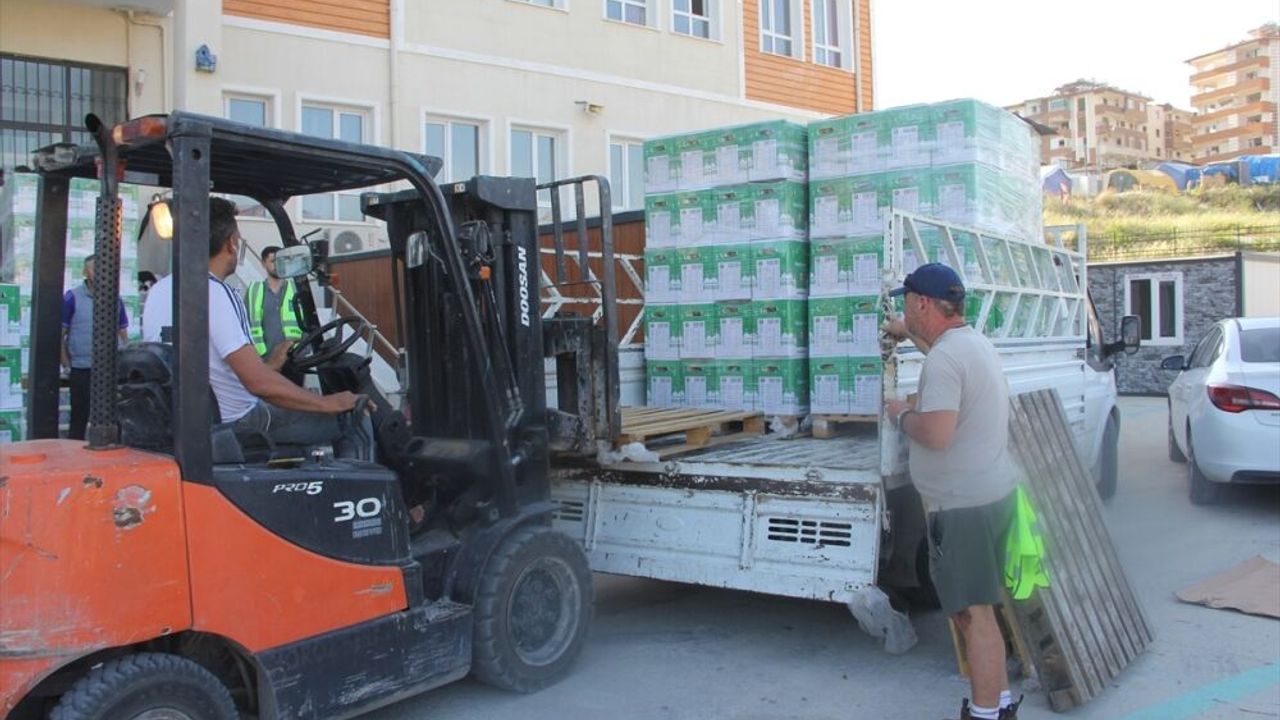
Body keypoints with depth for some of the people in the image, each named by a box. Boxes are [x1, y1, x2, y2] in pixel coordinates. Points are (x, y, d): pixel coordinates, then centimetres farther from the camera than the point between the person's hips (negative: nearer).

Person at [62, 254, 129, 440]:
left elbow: (123, 334, 15)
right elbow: (59, 335, 0)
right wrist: (66, 366, -6)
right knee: (79, 421, 5)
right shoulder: (72, 297, 0)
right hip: (81, 370, -3)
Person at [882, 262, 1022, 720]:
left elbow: (936, 433, -29)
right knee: (978, 606, 20)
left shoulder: (943, 359, -20)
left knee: (973, 612, -3)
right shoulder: (975, 342, 13)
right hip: (993, 492, 11)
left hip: (962, 505, -11)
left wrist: (901, 414, -11)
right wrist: (909, 333, 45)